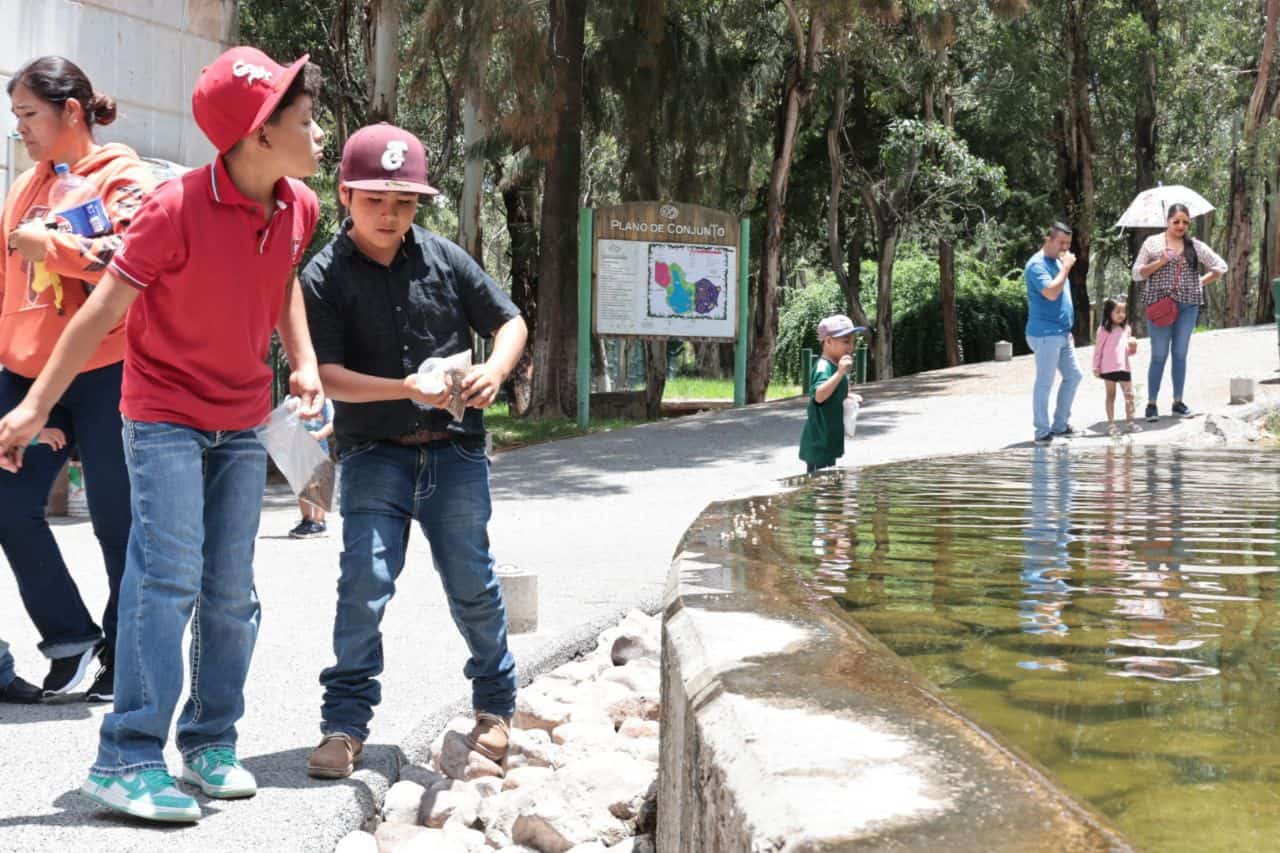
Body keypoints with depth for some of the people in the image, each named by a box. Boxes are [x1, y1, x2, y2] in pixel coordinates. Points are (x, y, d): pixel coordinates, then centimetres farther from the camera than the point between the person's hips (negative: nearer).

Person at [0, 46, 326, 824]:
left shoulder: (300, 207, -3)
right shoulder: (178, 206, -20)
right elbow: (104, 309, -16)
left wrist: (304, 363, 5)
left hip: (243, 424, 6)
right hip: (165, 416, -6)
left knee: (232, 589, 6)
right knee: (168, 575, -14)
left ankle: (211, 743, 17)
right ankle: (129, 759, -10)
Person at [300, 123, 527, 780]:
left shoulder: (445, 258, 2)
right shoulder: (324, 277, -6)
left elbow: (510, 321, 9)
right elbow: (327, 375, -12)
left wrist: (494, 370, -12)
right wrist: (408, 389, -24)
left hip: (455, 448, 2)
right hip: (373, 453, -2)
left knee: (472, 583, 8)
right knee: (364, 583, -12)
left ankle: (495, 705, 28)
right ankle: (346, 722, -1)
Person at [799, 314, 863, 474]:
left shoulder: (836, 366, 12)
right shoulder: (823, 367, -20)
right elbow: (819, 395, -38)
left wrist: (849, 397, 9)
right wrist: (840, 373, -44)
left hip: (830, 439, 10)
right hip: (819, 443, -10)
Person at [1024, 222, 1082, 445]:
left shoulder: (1058, 262, 16)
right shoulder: (1037, 265, -13)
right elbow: (1051, 292, -27)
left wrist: (1068, 329, 23)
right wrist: (1066, 268, -17)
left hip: (1062, 333, 10)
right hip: (1045, 334, -10)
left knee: (1073, 376, 12)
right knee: (1044, 383, -5)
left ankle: (1061, 424, 21)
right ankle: (1042, 431, 1)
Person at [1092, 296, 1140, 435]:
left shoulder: (1126, 329, 9)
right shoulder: (1104, 330, -6)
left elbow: (1128, 351, 16)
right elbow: (1098, 349, -4)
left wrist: (1133, 348, -6)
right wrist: (1096, 367, -5)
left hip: (1123, 367, 4)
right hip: (1108, 368, -4)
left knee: (1129, 395, 2)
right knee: (1111, 395, 5)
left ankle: (1129, 421, 13)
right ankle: (1111, 424, 11)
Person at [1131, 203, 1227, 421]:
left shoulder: (1195, 246, 9)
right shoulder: (1152, 243, 3)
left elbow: (1220, 266, 13)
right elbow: (1137, 274, 0)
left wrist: (1200, 282, 3)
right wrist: (1160, 262, -12)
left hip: (1187, 306, 3)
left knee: (1180, 354, 7)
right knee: (1159, 356, -3)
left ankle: (1178, 402, 15)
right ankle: (1151, 404, 2)